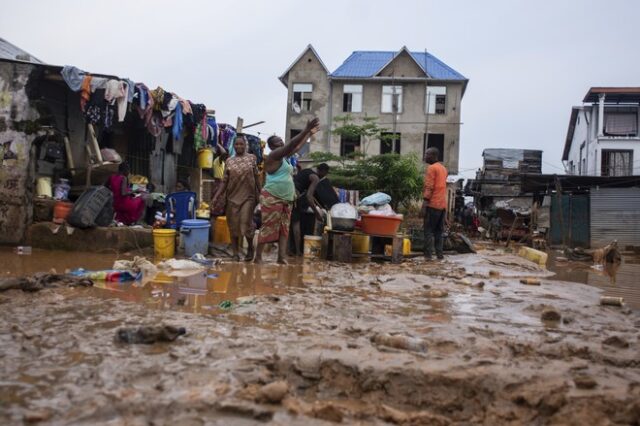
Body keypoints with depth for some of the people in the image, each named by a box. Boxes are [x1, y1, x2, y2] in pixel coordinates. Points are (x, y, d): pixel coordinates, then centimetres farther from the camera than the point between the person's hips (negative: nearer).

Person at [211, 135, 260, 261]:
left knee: (246, 224, -7)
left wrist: (259, 194, 3)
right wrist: (216, 197, -3)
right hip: (232, 197, 2)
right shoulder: (229, 161, 7)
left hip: (248, 196, -2)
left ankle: (250, 247, 18)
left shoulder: (251, 158, 4)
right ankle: (235, 253, 13)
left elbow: (256, 178, 6)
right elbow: (225, 182, 6)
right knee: (233, 226, 4)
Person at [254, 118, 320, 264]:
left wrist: (310, 133, 28)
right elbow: (291, 144, -19)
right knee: (268, 228, -8)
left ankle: (282, 257, 2)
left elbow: (297, 147, 27)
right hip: (271, 199, -9)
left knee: (284, 229, 3)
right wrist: (306, 130, -21)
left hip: (285, 200, 9)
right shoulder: (273, 155, -10)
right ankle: (258, 257, -2)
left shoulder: (284, 156, 16)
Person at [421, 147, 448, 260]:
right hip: (443, 204, 8)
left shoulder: (431, 168, -8)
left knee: (428, 230, -4)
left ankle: (428, 254, -7)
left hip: (433, 204, -8)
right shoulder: (443, 168, 19)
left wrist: (423, 206, -17)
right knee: (439, 231, 12)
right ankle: (439, 253, 11)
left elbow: (429, 188, -16)